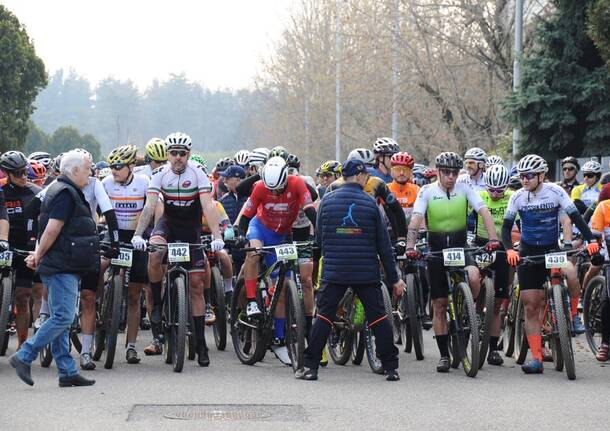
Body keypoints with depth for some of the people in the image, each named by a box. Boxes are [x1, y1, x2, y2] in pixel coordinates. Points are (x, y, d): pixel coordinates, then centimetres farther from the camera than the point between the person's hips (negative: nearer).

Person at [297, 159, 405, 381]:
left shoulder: (327, 201, 2)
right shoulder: (370, 203, -3)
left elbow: (319, 238, 9)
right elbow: (384, 244, -1)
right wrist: (394, 279, 4)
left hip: (333, 271, 1)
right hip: (367, 272, -1)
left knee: (324, 317, 7)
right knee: (378, 317, 5)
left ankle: (310, 366, 3)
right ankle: (391, 368, 5)